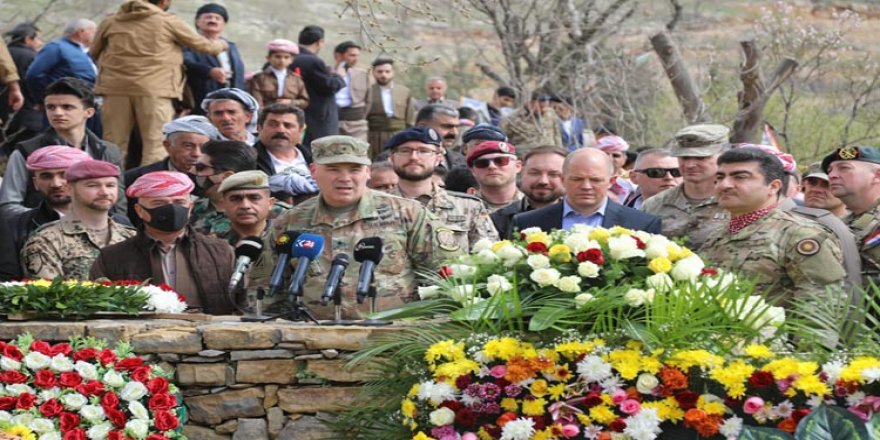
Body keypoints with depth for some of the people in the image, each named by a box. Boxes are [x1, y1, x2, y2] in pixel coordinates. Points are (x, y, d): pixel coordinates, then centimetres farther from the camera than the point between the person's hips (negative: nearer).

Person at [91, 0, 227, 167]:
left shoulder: (110, 22, 9)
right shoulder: (169, 22, 2)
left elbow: (94, 53, 21)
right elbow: (204, 45, 12)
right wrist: (221, 45, 33)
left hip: (115, 87, 3)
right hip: (154, 90, -3)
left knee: (113, 146, 7)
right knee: (156, 145, -2)